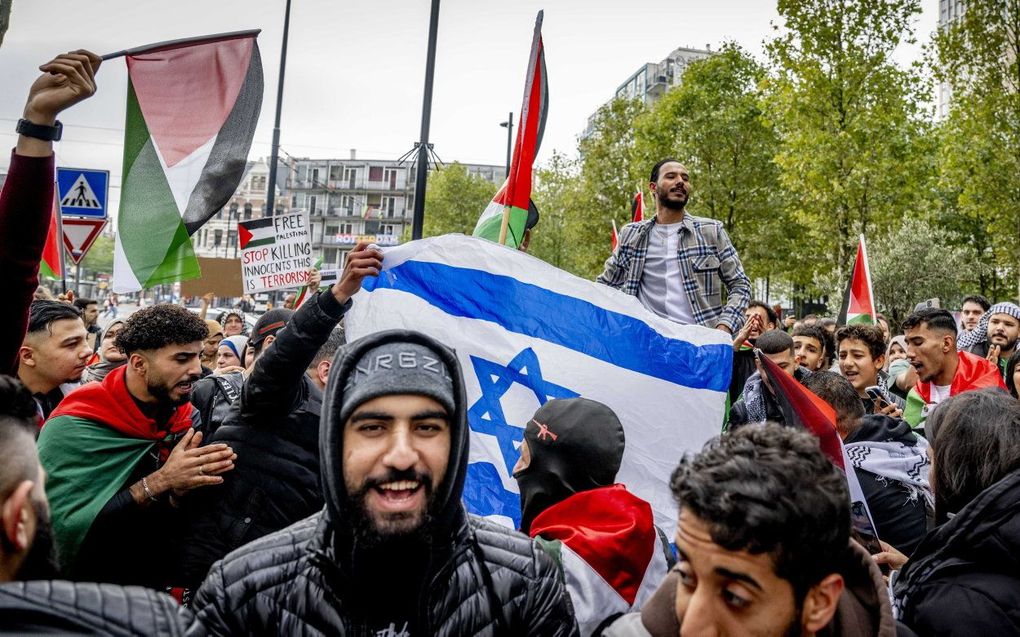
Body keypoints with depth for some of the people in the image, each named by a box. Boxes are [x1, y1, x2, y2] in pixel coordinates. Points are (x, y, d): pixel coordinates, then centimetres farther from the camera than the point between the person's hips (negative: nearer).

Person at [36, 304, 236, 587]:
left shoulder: (187, 419, -2)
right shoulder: (74, 428, -16)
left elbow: (180, 522, 1)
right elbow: (64, 530, -24)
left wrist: (182, 488, -20)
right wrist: (160, 482, -27)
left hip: (161, 582, 4)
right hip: (89, 593, -4)